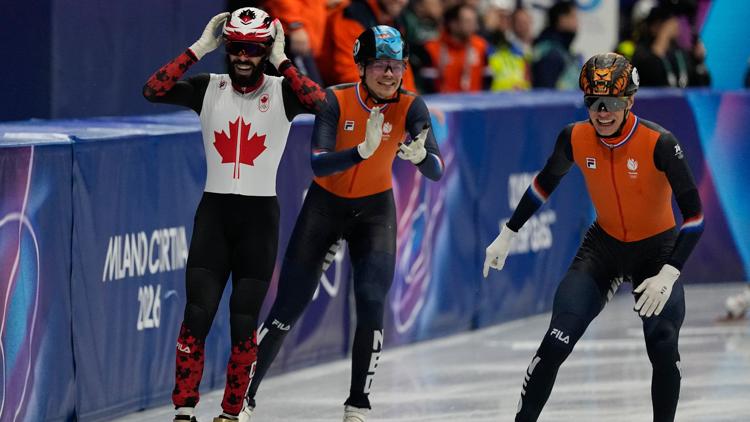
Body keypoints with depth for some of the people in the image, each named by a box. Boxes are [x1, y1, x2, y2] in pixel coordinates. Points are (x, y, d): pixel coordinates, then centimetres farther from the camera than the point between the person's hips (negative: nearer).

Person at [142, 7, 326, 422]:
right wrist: (199, 49, -11)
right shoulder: (208, 89, 2)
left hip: (260, 216, -1)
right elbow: (154, 90, -12)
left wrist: (281, 61, -16)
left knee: (244, 322, 2)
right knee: (197, 314, -8)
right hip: (213, 211, 1)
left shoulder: (282, 92, -1)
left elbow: (318, 102, -22)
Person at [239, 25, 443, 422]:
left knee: (372, 307, -16)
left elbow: (436, 172, -23)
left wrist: (420, 155, -45)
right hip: (325, 206, -1)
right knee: (286, 311, 0)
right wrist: (364, 150, -46)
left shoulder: (410, 107, -15)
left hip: (375, 211, 1)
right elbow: (318, 165, -31)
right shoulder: (336, 100, -21)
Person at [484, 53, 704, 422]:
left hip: (657, 249, -2)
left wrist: (668, 274, -29)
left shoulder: (659, 143, -26)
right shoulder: (575, 138, -15)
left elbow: (694, 213, -23)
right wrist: (507, 235, 10)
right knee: (557, 341, -10)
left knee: (663, 350, -11)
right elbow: (545, 183, 6)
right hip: (604, 244, 2)